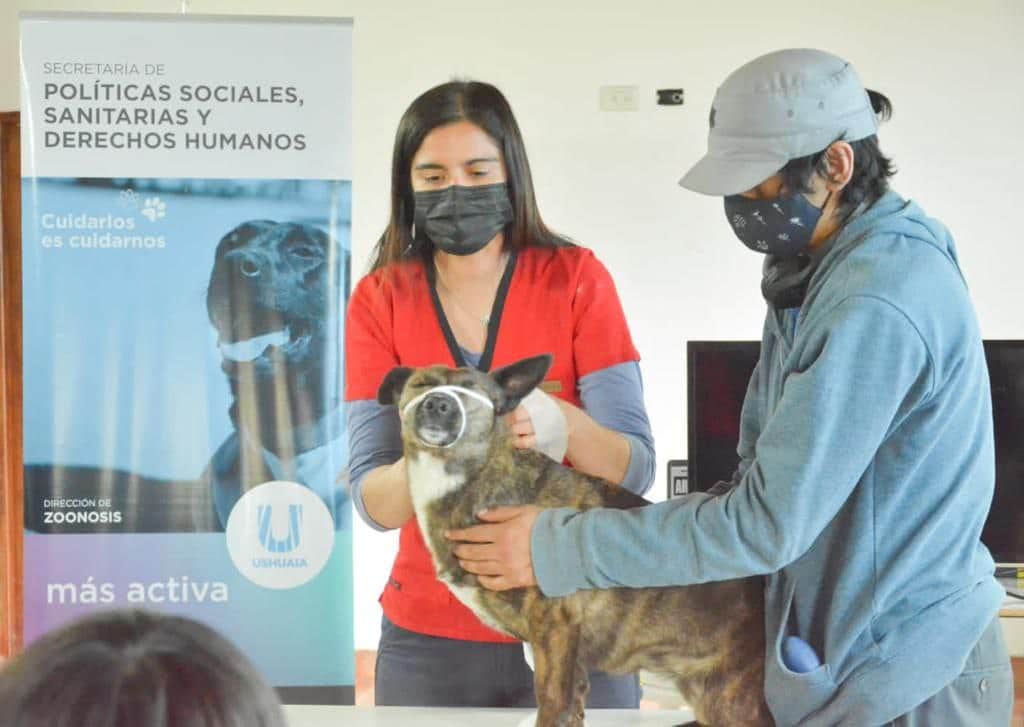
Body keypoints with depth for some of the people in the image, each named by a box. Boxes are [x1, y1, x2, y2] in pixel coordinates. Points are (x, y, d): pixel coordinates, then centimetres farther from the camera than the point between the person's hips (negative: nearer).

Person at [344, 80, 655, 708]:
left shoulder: (577, 278, -6)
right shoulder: (380, 301, -2)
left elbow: (637, 469, -9)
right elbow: (374, 503, -7)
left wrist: (562, 427, -29)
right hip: (431, 636, 1)